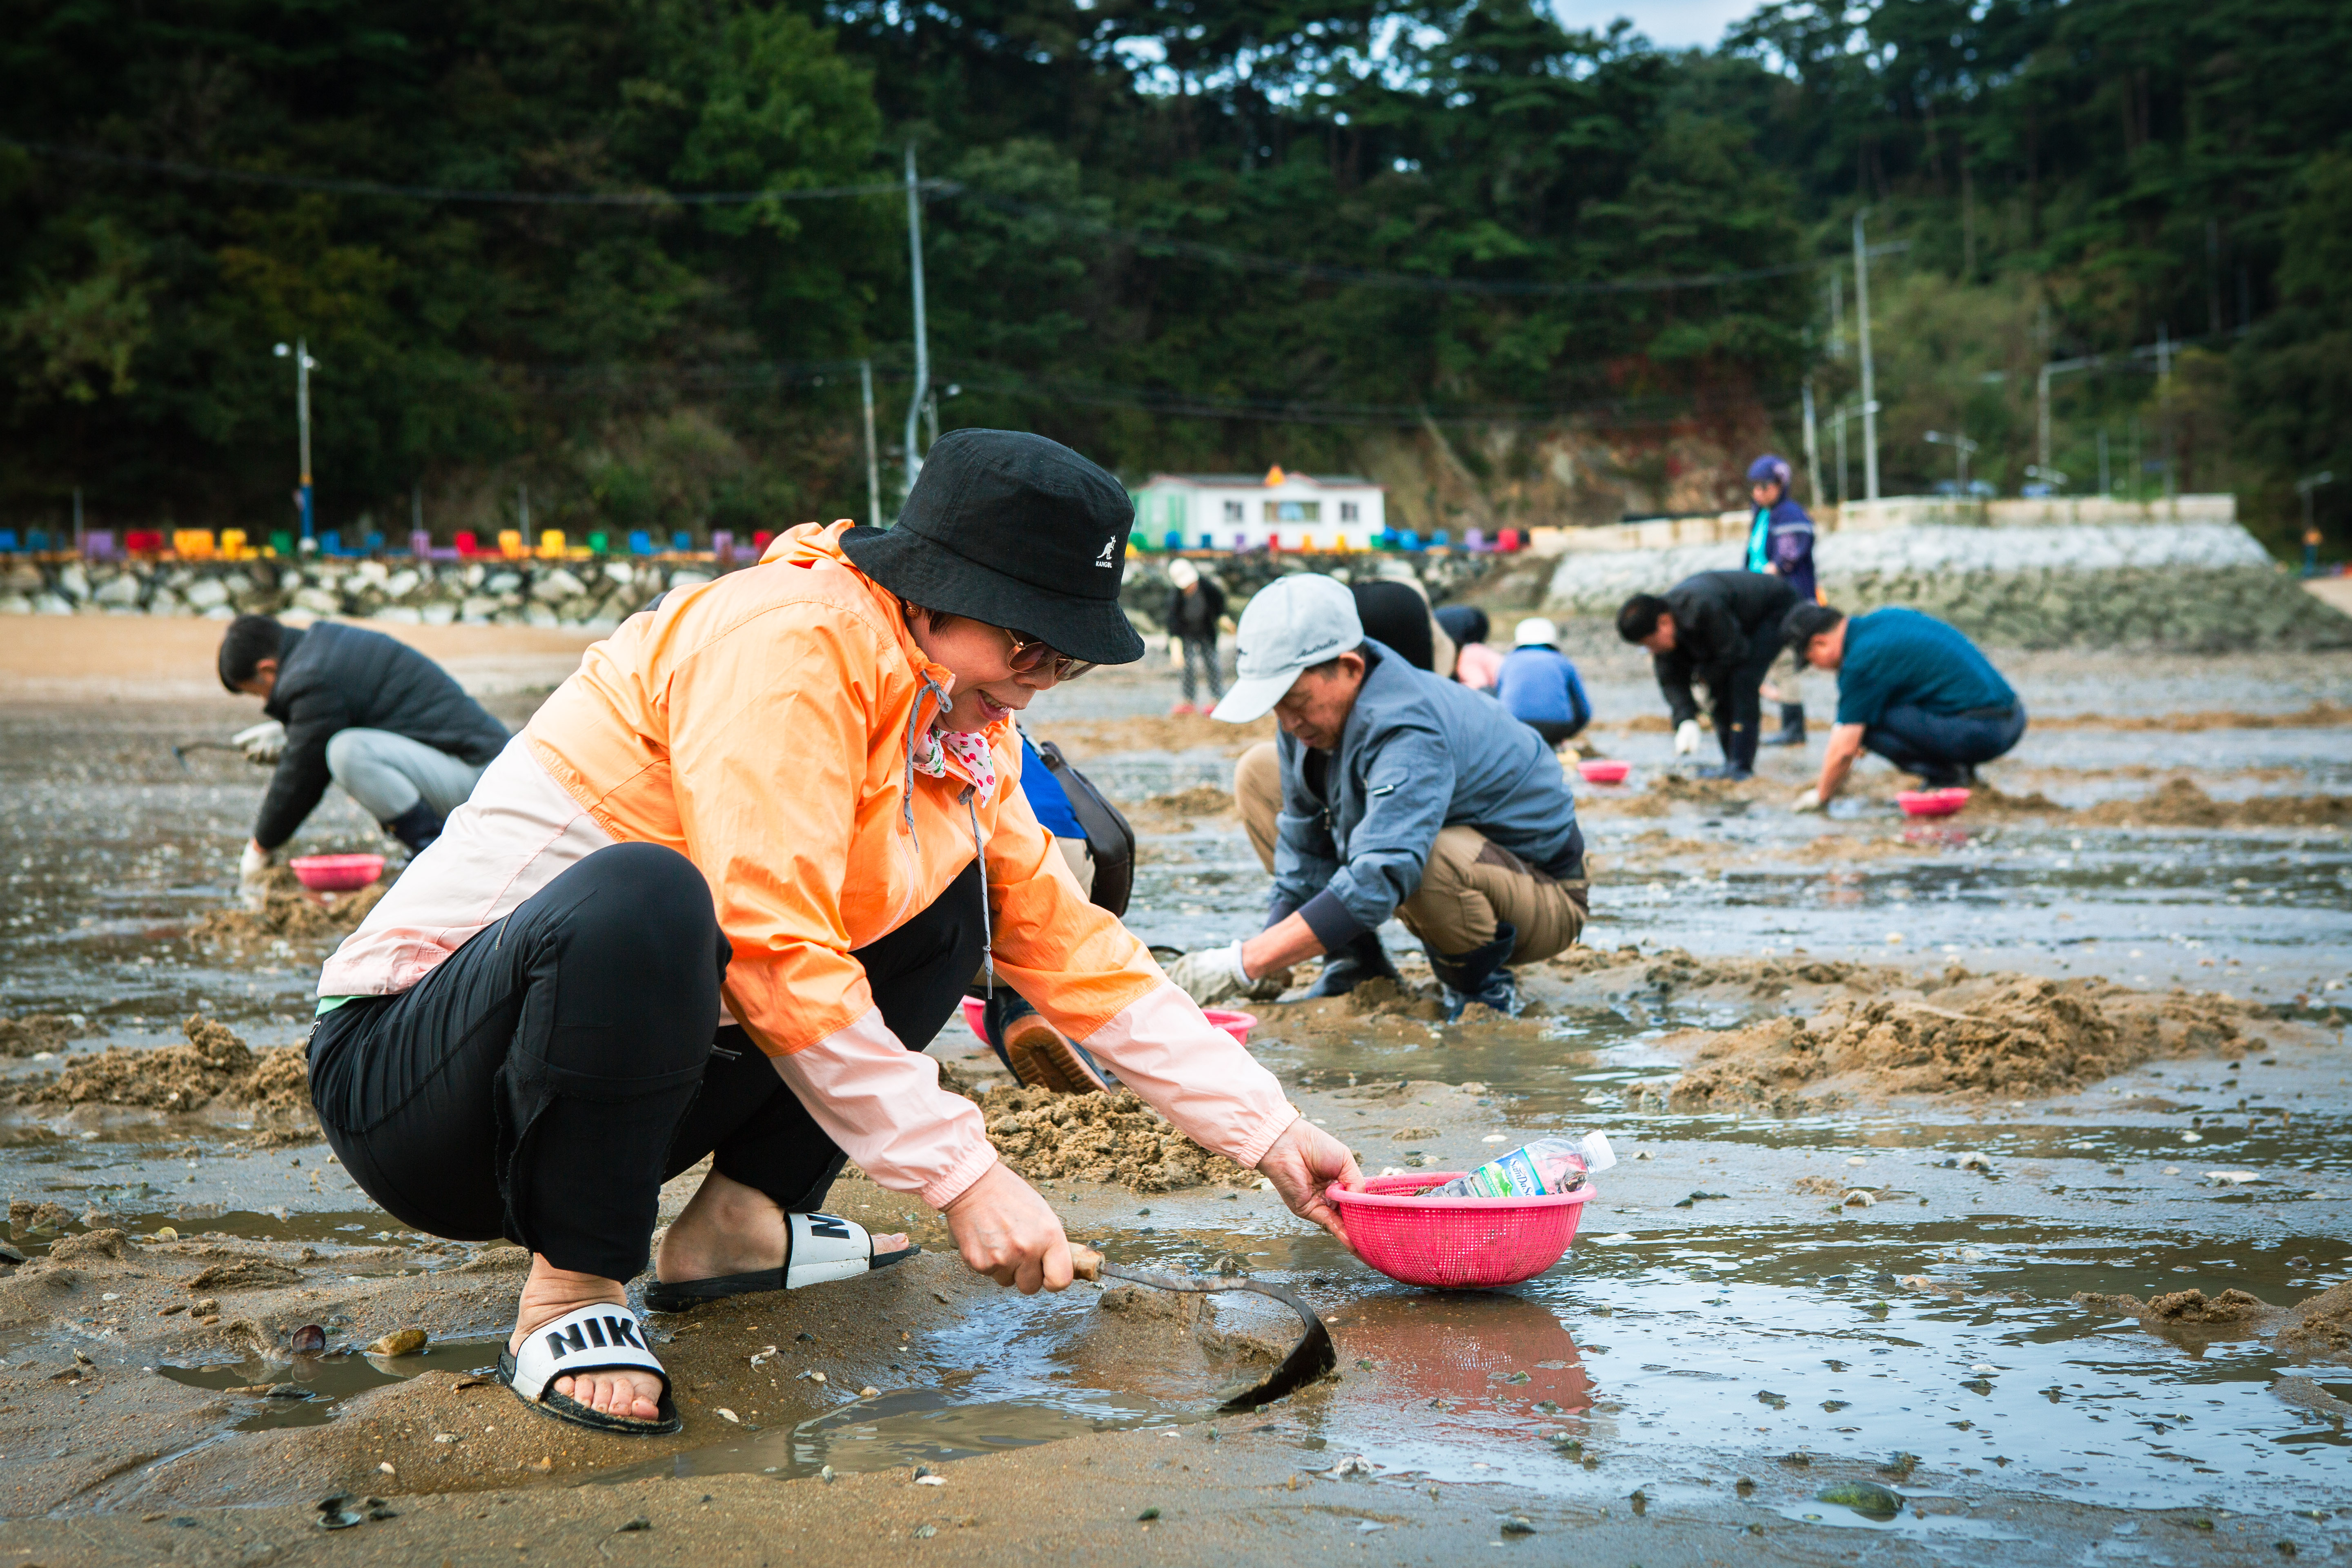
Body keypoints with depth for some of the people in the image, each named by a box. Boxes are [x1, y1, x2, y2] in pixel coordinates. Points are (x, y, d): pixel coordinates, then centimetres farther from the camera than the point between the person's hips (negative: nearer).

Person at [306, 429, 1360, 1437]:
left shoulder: (959, 728, 5)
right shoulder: (789, 637, -21)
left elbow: (1069, 945, 11)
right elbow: (773, 950, -27)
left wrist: (1267, 1132, 6)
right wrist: (964, 1174, -24)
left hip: (626, 1068, 8)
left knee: (953, 899, 7)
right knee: (641, 896, -39)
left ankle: (736, 1223, 6)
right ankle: (569, 1297, -18)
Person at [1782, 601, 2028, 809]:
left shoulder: (1861, 661, -13)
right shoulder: (1889, 616, 14)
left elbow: (1844, 750, -11)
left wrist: (1820, 796, 7)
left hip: (1980, 733, -9)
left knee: (1863, 717, -12)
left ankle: (1946, 777, -5)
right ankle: (1961, 771, 13)